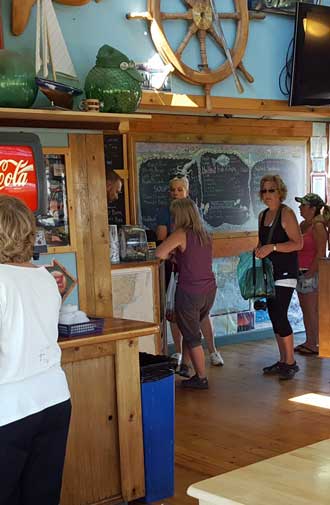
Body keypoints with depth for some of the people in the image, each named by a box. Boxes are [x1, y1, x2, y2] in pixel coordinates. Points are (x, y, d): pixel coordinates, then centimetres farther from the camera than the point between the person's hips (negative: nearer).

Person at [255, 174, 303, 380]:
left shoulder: (287, 213, -10)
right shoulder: (263, 215, 13)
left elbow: (298, 243, -16)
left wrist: (273, 247, -22)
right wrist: (259, 250, 5)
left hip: (285, 273, -8)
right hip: (269, 272, 8)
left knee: (280, 316, -11)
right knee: (275, 317, 10)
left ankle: (291, 362, 0)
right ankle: (283, 361, 19)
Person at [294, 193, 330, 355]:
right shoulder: (303, 224, 12)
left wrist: (310, 274, -18)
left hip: (312, 273, -9)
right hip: (301, 273, 9)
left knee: (312, 311, -2)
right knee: (305, 310, 14)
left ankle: (315, 344, 7)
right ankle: (309, 342, 23)